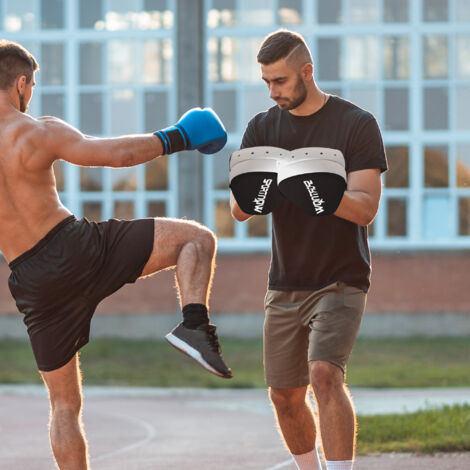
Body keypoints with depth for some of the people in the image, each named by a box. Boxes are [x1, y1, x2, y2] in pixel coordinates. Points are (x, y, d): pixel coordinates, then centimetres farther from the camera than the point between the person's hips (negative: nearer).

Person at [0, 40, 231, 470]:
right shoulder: (36, 132, -7)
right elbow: (117, 153, -10)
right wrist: (176, 138, 4)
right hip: (77, 248, -4)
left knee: (64, 404, 15)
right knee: (196, 238, 4)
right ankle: (194, 324, -19)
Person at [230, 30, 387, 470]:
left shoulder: (356, 124, -8)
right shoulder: (263, 128, 5)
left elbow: (365, 209, -15)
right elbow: (238, 210, -2)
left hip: (340, 281, -5)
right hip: (285, 284, 5)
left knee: (324, 372, -25)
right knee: (285, 396, 7)